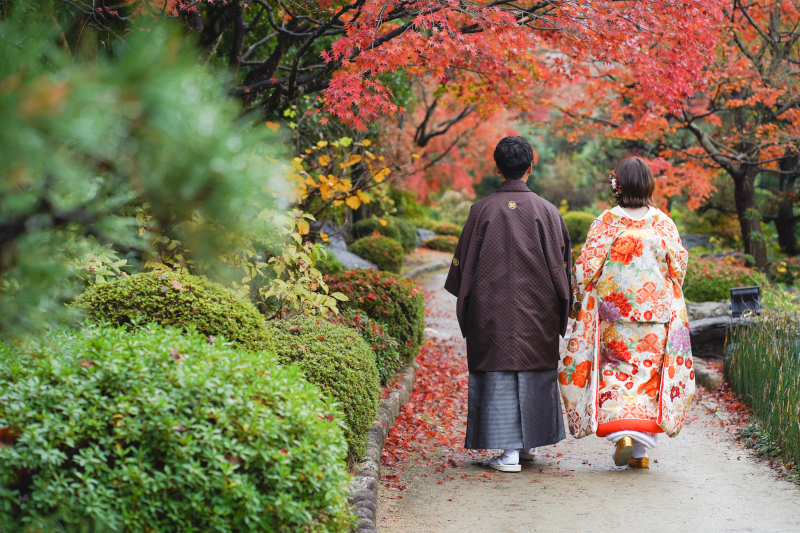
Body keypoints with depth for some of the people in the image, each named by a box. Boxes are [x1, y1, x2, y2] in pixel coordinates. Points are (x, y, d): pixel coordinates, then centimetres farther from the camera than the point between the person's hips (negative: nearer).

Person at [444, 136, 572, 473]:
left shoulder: (482, 211, -4)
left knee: (499, 373, 2)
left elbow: (464, 262, 0)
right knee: (535, 370, 15)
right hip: (536, 310, 1)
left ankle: (509, 451, -4)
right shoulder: (546, 211, -3)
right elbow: (561, 263, 0)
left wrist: (466, 302, 13)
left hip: (492, 309, -1)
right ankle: (529, 442, 25)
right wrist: (561, 306, 11)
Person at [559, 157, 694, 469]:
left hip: (613, 311, -2)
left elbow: (587, 265, -8)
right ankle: (641, 449, 7)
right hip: (655, 313, 2)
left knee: (614, 371, 10)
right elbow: (679, 263, 4)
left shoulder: (606, 223, -6)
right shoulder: (663, 223, 0)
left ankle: (620, 430, -11)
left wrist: (578, 302, 5)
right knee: (648, 372, 9)